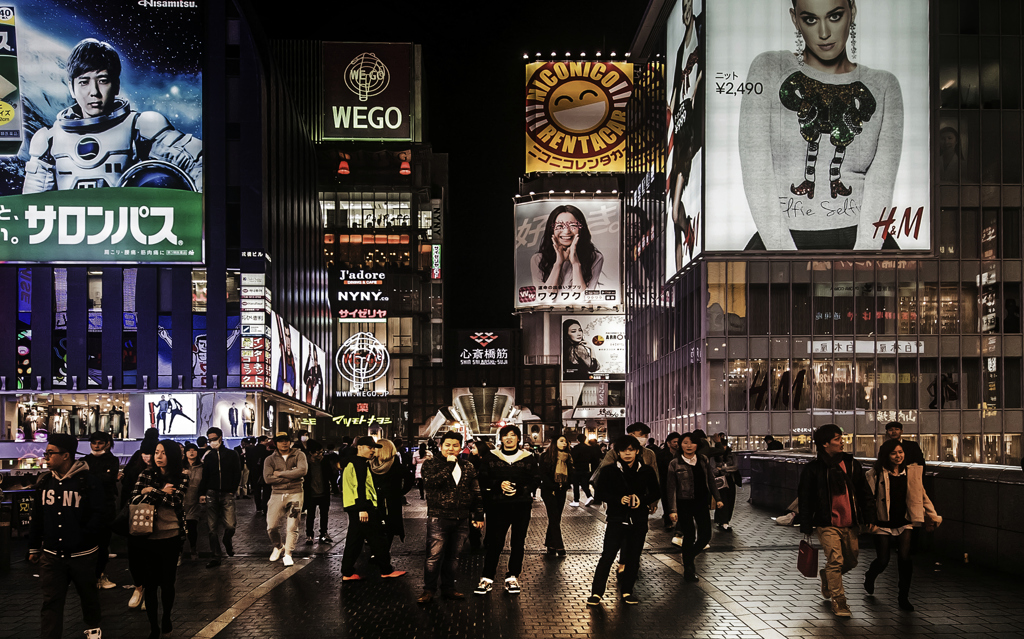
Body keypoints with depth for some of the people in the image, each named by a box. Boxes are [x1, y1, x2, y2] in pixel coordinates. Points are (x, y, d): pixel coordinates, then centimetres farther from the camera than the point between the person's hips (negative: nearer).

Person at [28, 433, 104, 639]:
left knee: (88, 595, 16)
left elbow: (98, 514, -9)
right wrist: (34, 547, 13)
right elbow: (37, 517, 11)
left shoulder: (88, 481, -11)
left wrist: (84, 538, -16)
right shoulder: (44, 481, 4)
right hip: (51, 555, 3)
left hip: (82, 554, -3)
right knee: (51, 601, -1)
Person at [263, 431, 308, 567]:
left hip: (295, 494, -1)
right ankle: (278, 547, 26)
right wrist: (291, 477, -11)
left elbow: (302, 471, -14)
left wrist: (280, 474, -9)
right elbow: (268, 478, -8)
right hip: (277, 495, 2)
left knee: (292, 527, -5)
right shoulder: (270, 459, 7)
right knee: (271, 527, -1)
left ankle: (287, 554, 7)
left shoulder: (299, 455, 4)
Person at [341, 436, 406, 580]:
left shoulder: (353, 463, 22)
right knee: (376, 539, -4)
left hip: (356, 509, 11)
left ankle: (347, 573, 10)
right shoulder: (360, 464, -12)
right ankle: (386, 570, 0)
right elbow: (359, 486, -20)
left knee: (354, 541, 10)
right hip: (363, 508, -11)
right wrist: (362, 509, -25)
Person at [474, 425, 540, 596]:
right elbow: (483, 480, 3)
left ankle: (512, 577, 16)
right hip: (497, 506, -1)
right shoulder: (491, 458, 7)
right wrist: (499, 485, -14)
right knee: (494, 541, -2)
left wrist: (519, 489, -15)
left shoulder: (529, 458, 6)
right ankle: (487, 578, 5)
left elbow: (535, 481, 2)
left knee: (518, 542, 6)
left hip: (521, 506, 1)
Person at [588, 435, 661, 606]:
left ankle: (627, 591, 20)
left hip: (638, 520, 2)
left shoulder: (647, 471, 3)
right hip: (616, 519, -2)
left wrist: (643, 500, -10)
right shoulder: (609, 471, -2)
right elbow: (600, 492, -1)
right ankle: (596, 593, 0)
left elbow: (656, 492, 10)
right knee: (607, 556, -5)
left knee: (633, 558, 7)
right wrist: (619, 499, -16)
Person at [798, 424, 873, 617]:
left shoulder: (852, 464, 6)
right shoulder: (813, 470, -5)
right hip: (827, 525, -4)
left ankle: (827, 577, 41)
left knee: (851, 561, 12)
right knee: (835, 560, -13)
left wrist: (869, 518, 5)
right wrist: (806, 527, -2)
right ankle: (838, 601, 0)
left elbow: (864, 494, 11)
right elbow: (805, 500, -1)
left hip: (850, 524, 5)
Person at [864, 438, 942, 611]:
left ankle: (903, 597, 0)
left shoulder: (913, 472, 6)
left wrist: (933, 516, 12)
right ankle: (869, 578, 35)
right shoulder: (876, 474, -3)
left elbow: (922, 496, 15)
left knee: (905, 558, -16)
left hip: (904, 523, 2)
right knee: (882, 561, -2)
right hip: (883, 524, -2)